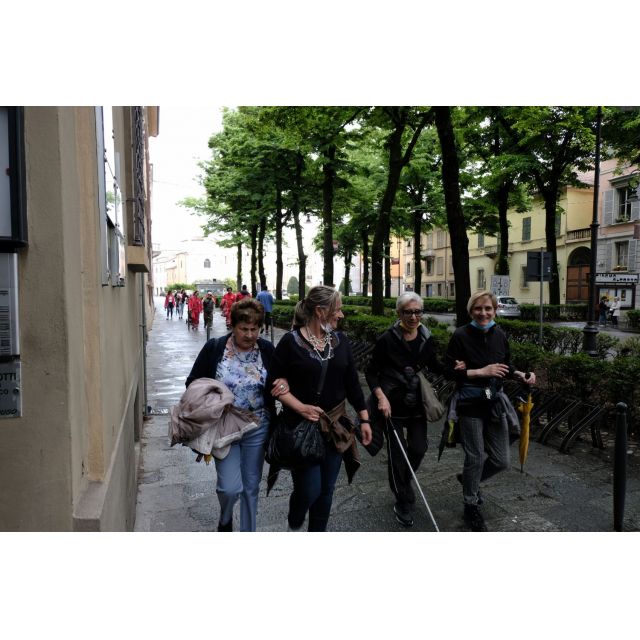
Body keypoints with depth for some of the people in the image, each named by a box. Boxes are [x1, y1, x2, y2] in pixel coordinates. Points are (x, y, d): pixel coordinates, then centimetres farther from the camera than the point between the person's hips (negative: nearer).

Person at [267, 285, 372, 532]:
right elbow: (274, 383, -9)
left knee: (326, 490, 12)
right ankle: (294, 526, 31)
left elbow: (352, 382, 9)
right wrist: (300, 407, -20)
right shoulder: (291, 341, -11)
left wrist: (364, 419, 8)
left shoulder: (340, 340, 4)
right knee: (309, 489, -2)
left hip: (336, 426, 5)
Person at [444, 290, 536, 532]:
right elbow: (449, 371, -14)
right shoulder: (461, 335, -13)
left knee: (501, 460, 10)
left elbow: (506, 368, 12)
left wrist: (521, 375, -7)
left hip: (495, 402, 5)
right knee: (475, 457, 5)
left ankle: (468, 479, 40)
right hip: (470, 403, -5)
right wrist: (481, 371, -20)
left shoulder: (499, 335, 1)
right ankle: (471, 505, 29)